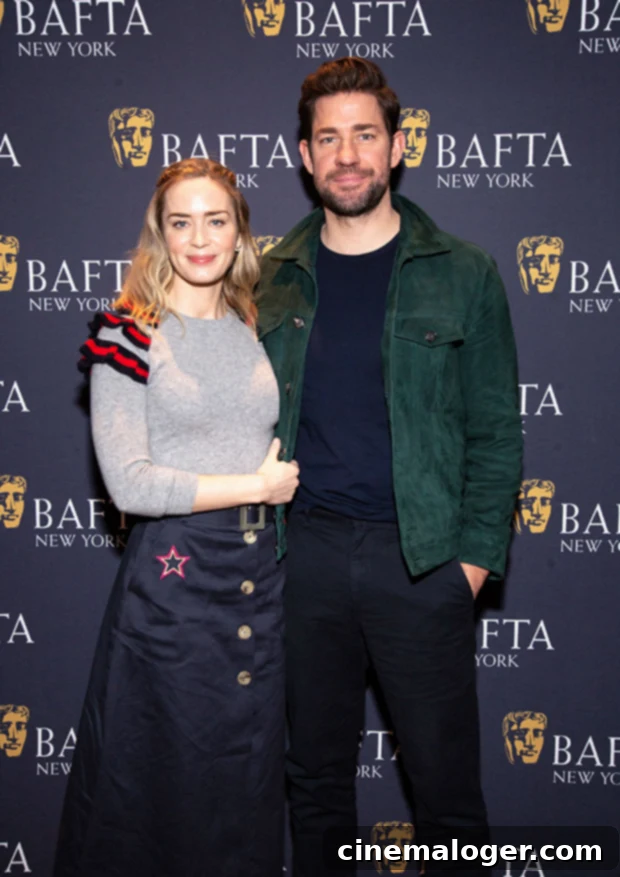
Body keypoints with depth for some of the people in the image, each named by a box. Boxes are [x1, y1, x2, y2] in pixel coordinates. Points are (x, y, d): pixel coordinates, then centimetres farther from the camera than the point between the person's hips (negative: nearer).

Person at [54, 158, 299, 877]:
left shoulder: (254, 331, 8)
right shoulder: (128, 336, -8)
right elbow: (129, 484, -16)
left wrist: (287, 475, -2)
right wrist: (255, 485, -12)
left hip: (258, 574, 5)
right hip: (171, 580, -5)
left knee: (250, 773, 17)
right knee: (165, 775, 10)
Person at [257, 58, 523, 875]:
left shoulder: (463, 274, 0)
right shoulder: (273, 279, 7)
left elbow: (494, 433, 0)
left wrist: (473, 562, -6)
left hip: (420, 555, -2)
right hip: (302, 552, 3)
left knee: (446, 784, 7)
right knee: (316, 775, 16)